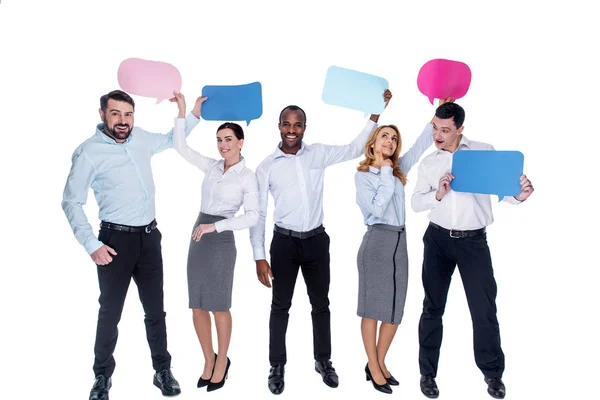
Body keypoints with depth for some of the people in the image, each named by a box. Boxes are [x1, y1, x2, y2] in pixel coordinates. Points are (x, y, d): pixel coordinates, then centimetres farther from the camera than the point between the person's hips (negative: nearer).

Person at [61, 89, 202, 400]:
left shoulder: (141, 138, 5)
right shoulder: (89, 152, -10)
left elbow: (171, 139, 27)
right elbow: (71, 202, -8)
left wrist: (194, 115, 18)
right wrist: (91, 245, -15)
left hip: (149, 236, 5)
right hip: (116, 239, -4)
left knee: (155, 309, 12)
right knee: (110, 312, 6)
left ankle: (162, 370, 27)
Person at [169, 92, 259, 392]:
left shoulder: (247, 176, -6)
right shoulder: (211, 166, 9)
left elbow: (252, 217, -13)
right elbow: (180, 147, 11)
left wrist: (215, 226, -19)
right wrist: (182, 111, 6)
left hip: (221, 241, -5)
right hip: (198, 239, 6)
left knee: (219, 307, 4)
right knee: (198, 307, 9)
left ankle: (221, 361, 24)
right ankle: (208, 359, 26)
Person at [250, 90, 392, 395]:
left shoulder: (318, 154, 1)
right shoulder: (267, 166, -4)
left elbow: (355, 149, 9)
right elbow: (258, 213, -3)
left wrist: (375, 114, 0)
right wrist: (259, 256, -8)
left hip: (316, 240, 2)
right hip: (284, 242, -2)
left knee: (321, 304, 13)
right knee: (281, 306, 8)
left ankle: (323, 361, 31)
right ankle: (277, 367, 24)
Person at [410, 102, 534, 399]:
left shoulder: (485, 152, 1)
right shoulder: (429, 163, 8)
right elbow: (415, 203, 5)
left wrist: (519, 195, -25)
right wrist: (437, 195, -15)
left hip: (473, 241, -2)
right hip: (438, 240, 2)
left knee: (484, 308, 2)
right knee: (433, 307, 8)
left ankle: (493, 373, 24)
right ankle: (428, 372, 23)